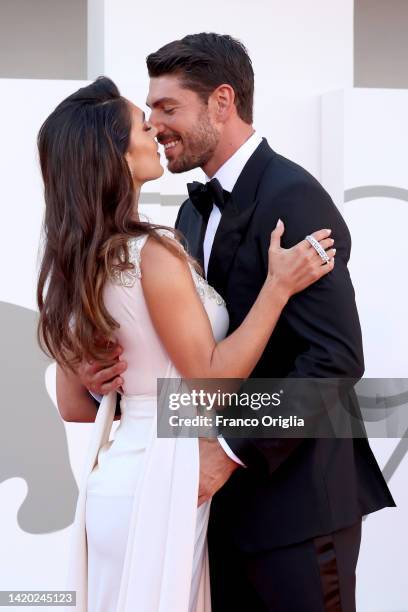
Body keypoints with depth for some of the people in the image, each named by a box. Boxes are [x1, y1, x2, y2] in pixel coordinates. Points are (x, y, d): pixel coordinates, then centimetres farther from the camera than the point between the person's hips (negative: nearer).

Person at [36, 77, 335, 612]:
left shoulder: (71, 265, 6)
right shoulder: (153, 252, -19)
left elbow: (74, 406, 11)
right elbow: (210, 377, -15)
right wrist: (278, 286, -16)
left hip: (116, 472, 8)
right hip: (161, 479, -8)